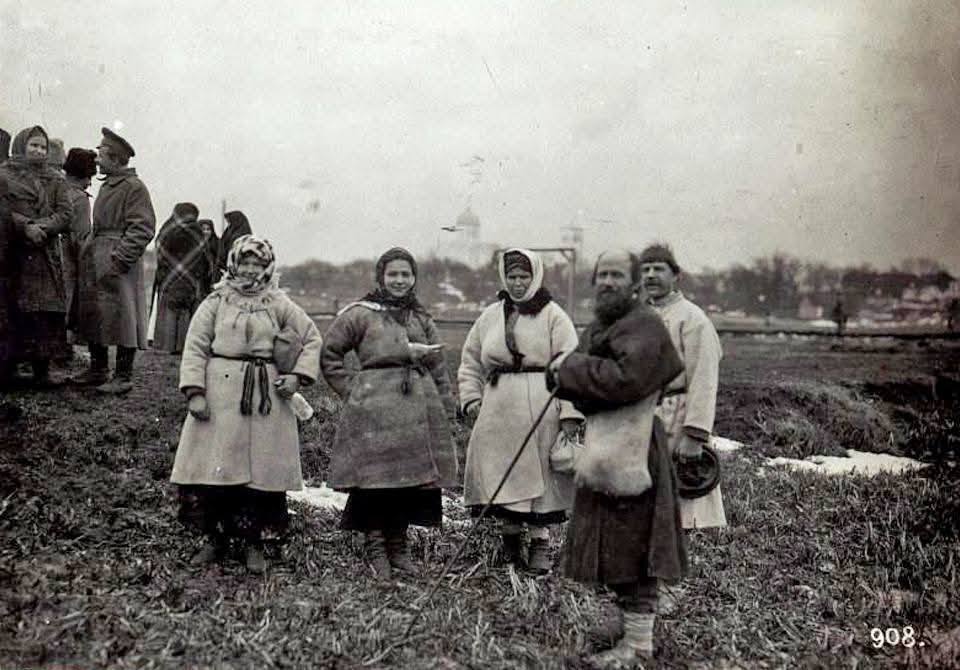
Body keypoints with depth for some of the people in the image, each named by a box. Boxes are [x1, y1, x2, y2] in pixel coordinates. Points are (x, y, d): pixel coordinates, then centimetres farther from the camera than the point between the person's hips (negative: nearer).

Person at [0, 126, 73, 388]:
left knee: (46, 313, -2)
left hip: (46, 255, 3)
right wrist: (25, 227, -17)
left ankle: (42, 369, 2)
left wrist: (42, 228, -11)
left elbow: (65, 214, 6)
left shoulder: (55, 181, 17)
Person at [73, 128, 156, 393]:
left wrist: (118, 259, -20)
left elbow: (143, 229, -15)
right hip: (94, 260, 9)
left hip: (118, 262, -9)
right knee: (92, 314, 12)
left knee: (122, 317, -6)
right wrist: (87, 249, 12)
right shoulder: (106, 186, 18)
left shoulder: (134, 187, -8)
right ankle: (97, 369, 22)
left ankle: (123, 377, -1)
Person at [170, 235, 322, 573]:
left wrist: (298, 375, -2)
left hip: (266, 399, 1)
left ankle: (254, 544, 12)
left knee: (261, 469, 0)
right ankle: (215, 539, 16)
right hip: (219, 395, 0)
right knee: (214, 467, 0)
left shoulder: (279, 304, 8)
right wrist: (195, 392, -9)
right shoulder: (215, 303, 5)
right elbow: (195, 348, 1)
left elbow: (312, 338, 11)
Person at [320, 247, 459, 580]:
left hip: (419, 406, 5)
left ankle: (398, 547, 19)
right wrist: (352, 391, 0)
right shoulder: (359, 314, 4)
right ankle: (375, 550, 7)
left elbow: (438, 368, 20)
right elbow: (329, 355, 6)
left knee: (414, 478, 5)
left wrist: (447, 411, 15)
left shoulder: (421, 319, 19)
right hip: (374, 408, -4)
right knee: (375, 478, -6)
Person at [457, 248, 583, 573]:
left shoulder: (552, 315, 0)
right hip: (498, 409, 4)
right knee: (500, 473, 6)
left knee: (539, 473, 0)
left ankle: (541, 541, 12)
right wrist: (471, 398, 6)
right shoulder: (490, 316, 13)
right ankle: (509, 535, 22)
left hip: (540, 411, -4)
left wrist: (570, 412, -14)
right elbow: (470, 362, 20)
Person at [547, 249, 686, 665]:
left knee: (632, 550, -3)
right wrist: (566, 374, -10)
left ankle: (638, 644, 6)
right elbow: (579, 392, 13)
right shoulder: (597, 327, 17)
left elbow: (626, 379, -26)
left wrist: (573, 367, -15)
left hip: (632, 454, -8)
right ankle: (631, 624, 29)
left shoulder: (646, 327, -11)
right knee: (612, 549, 15)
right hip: (603, 452, 8)